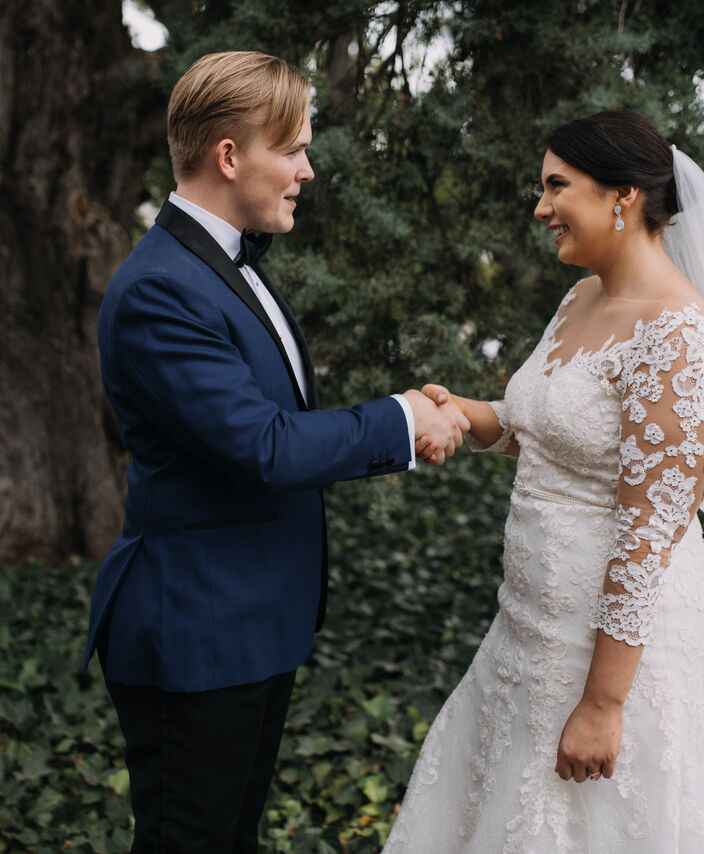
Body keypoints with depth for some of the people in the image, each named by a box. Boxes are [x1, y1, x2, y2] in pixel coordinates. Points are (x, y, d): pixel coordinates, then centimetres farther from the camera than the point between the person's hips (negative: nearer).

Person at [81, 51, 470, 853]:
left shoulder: (233, 265, 10)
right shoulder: (159, 289, -22)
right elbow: (262, 446, -25)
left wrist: (397, 437, 1)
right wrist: (398, 422, -12)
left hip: (256, 621, 10)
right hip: (195, 634, -9)